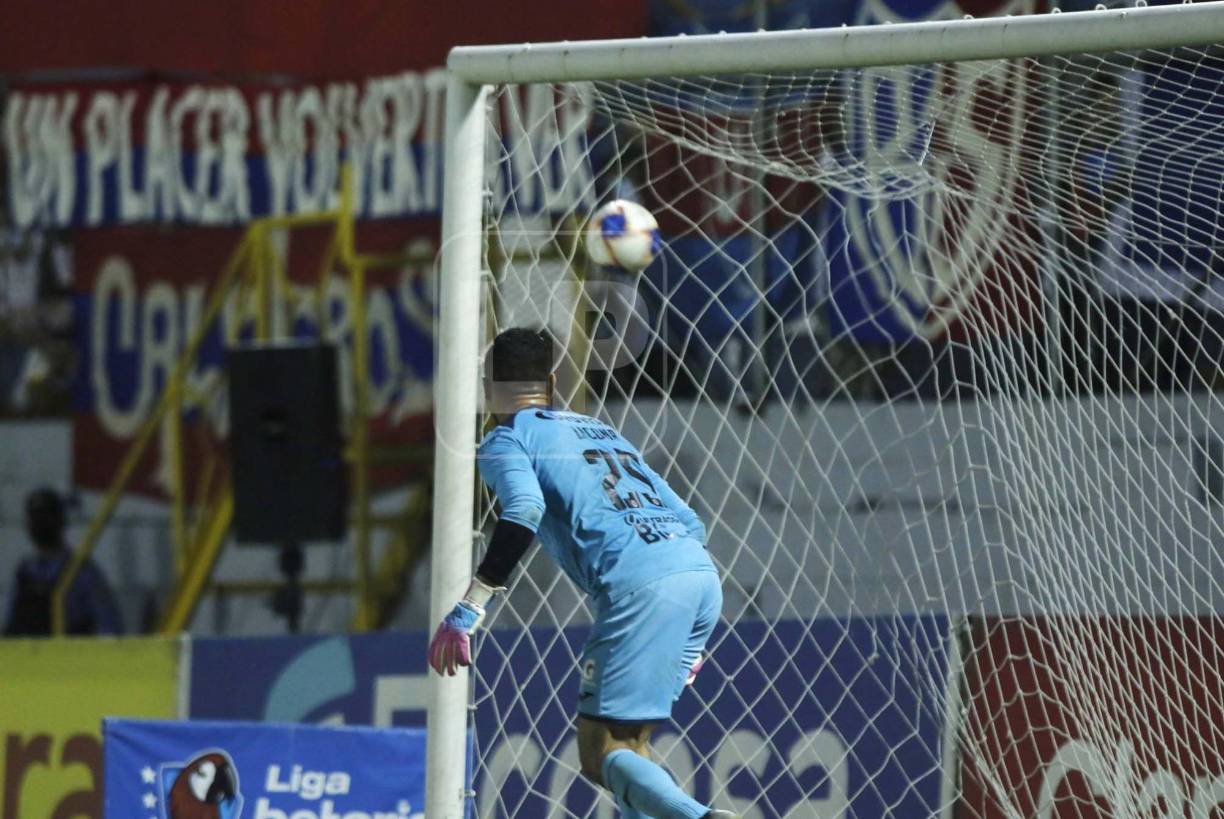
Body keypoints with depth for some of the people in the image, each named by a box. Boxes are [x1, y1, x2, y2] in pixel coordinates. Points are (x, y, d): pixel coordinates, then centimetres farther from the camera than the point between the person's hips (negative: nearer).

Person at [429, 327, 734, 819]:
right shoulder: (602, 431, 31)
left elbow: (525, 509, -12)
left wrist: (468, 609, -16)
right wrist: (689, 643, 36)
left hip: (640, 586, -7)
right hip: (703, 573, 7)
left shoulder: (507, 440, 11)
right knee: (628, 745, 18)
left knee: (601, 753, -8)